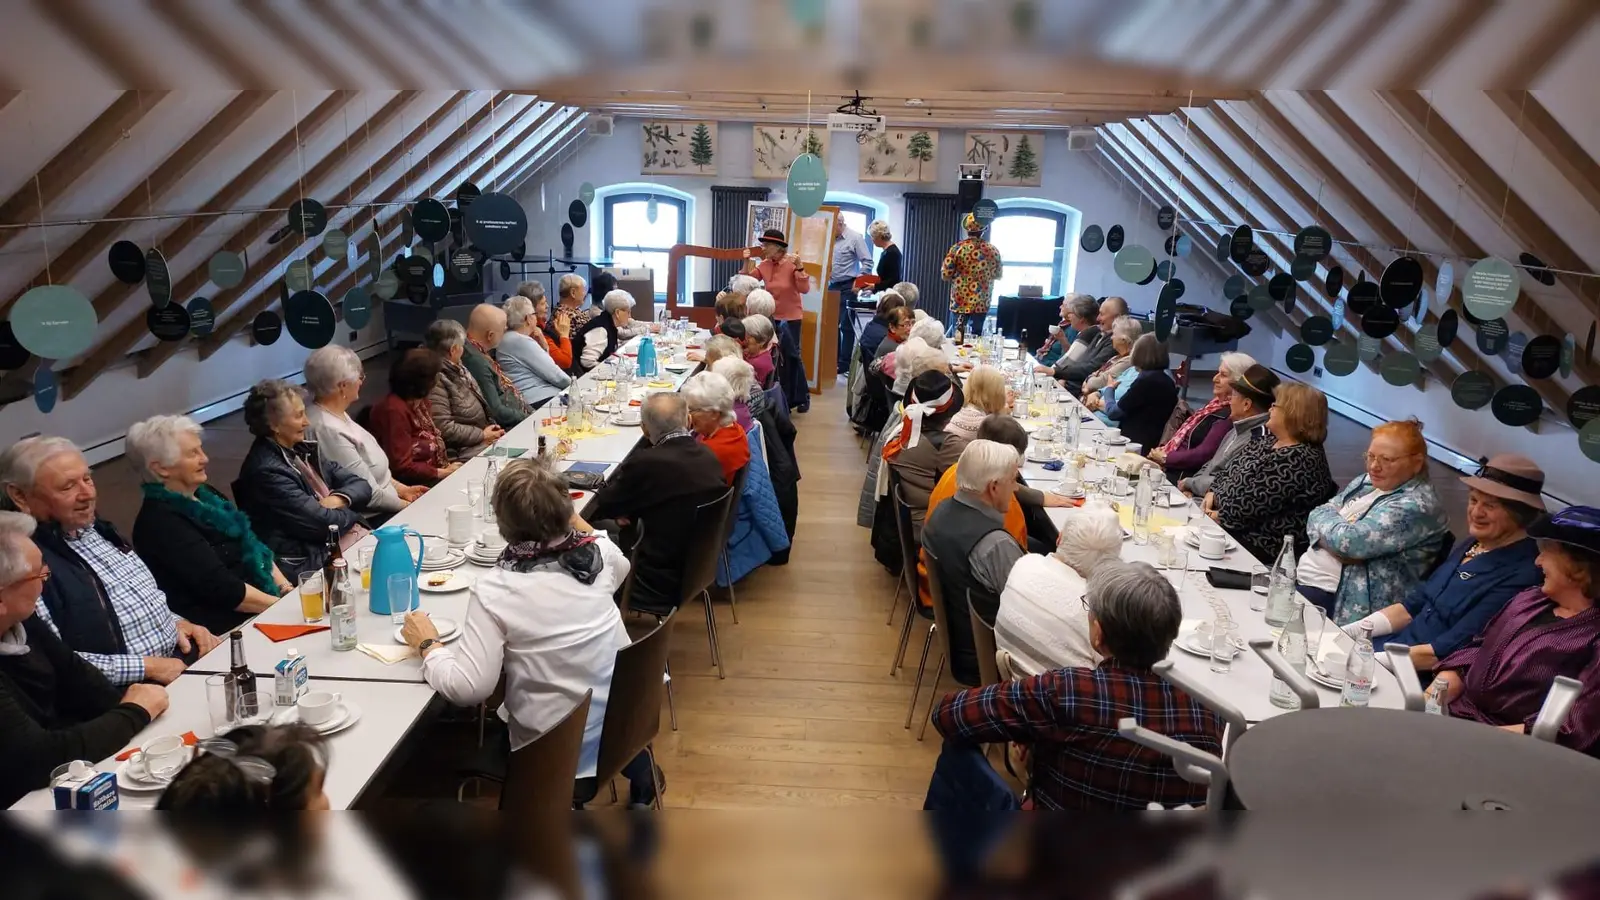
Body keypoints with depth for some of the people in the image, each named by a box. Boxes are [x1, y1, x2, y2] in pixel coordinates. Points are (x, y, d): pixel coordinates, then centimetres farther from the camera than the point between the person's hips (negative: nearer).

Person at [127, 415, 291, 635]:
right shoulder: (160, 523, -14)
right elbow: (221, 588, -19)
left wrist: (285, 587, -1)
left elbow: (252, 546, 14)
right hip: (225, 627, -8)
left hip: (255, 612, 8)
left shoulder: (205, 495, 12)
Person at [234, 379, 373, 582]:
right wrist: (353, 517, 0)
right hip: (311, 562, -8)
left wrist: (338, 499, -11)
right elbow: (324, 523, -19)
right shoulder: (266, 470, -17)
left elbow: (361, 486, 10)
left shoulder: (301, 450, 10)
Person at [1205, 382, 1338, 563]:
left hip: (1262, 542, -9)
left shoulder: (1299, 460, -23)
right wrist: (1213, 493, 1)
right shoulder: (1270, 439, 9)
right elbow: (1233, 469, 15)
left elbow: (1257, 504, -25)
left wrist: (1221, 517, -15)